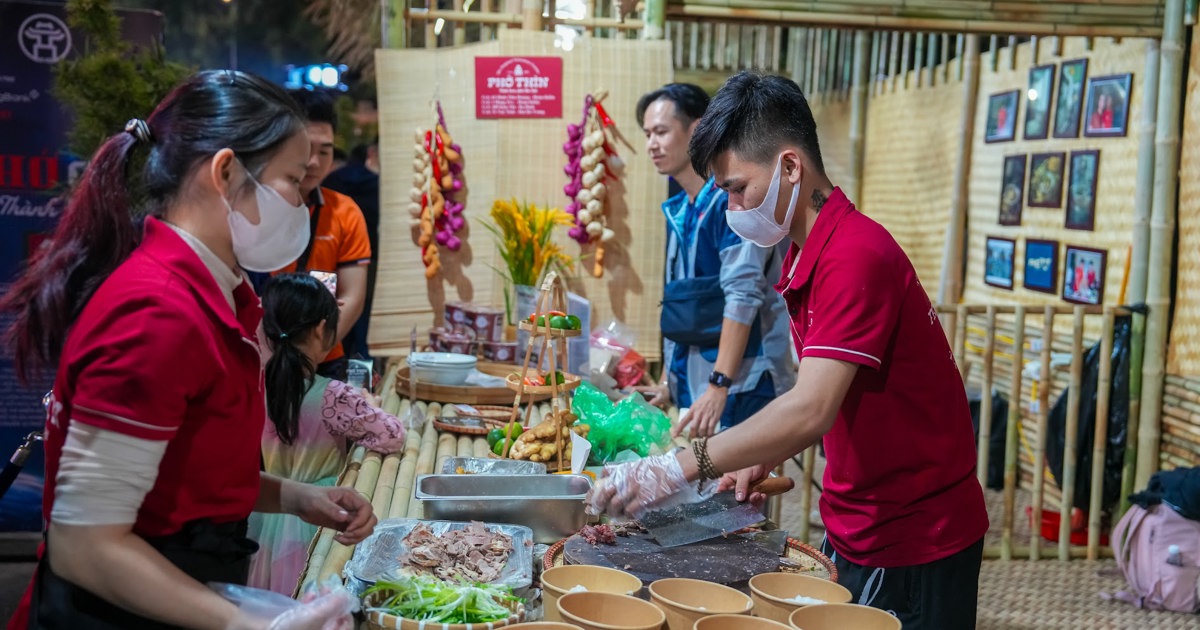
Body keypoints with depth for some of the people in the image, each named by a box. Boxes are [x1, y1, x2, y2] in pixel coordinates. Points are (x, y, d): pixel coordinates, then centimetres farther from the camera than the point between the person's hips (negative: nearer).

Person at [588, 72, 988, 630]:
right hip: (855, 532, 8)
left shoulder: (856, 254, -23)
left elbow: (813, 409, -32)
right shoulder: (805, 258, 7)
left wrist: (678, 469, -33)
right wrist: (764, 460, 1)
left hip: (913, 544, -8)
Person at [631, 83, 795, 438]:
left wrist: (719, 386, -25)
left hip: (742, 389, -8)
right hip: (692, 388, 8)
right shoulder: (677, 210, 13)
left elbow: (743, 296, -20)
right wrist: (668, 382, 17)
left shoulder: (734, 198, -12)